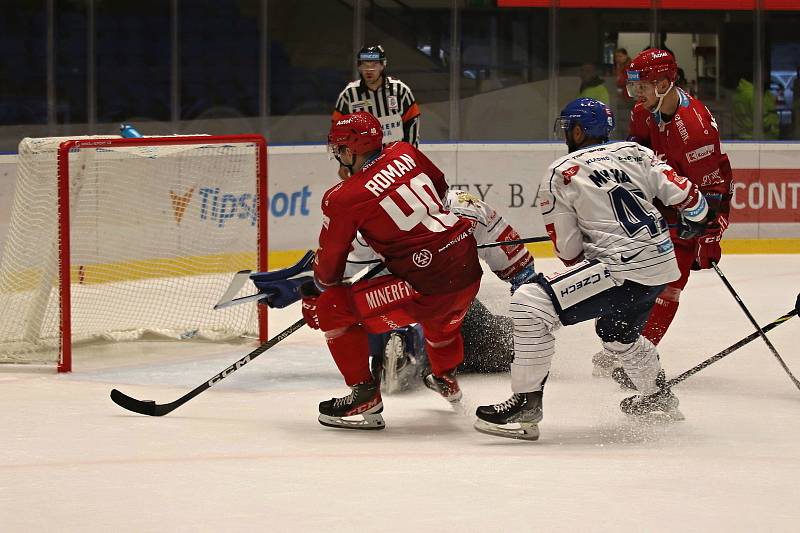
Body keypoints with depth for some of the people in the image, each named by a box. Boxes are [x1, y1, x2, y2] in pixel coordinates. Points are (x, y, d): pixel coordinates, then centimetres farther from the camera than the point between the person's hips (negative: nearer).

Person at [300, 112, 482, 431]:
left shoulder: (342, 199, -9)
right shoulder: (405, 154, 7)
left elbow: (330, 263, 1)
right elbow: (440, 187, 26)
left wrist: (316, 288, 21)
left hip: (427, 286, -8)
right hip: (470, 271, 8)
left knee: (329, 306, 0)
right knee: (441, 314, 43)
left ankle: (365, 396, 1)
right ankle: (446, 378, 64)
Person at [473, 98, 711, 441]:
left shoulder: (562, 172, -3)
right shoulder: (636, 153, 12)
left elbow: (568, 249, -2)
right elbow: (683, 193, 10)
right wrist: (696, 220, 32)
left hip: (623, 270, -8)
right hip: (663, 268, 8)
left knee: (530, 303, -8)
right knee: (617, 332, 35)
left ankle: (526, 403, -12)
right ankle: (658, 398, 54)